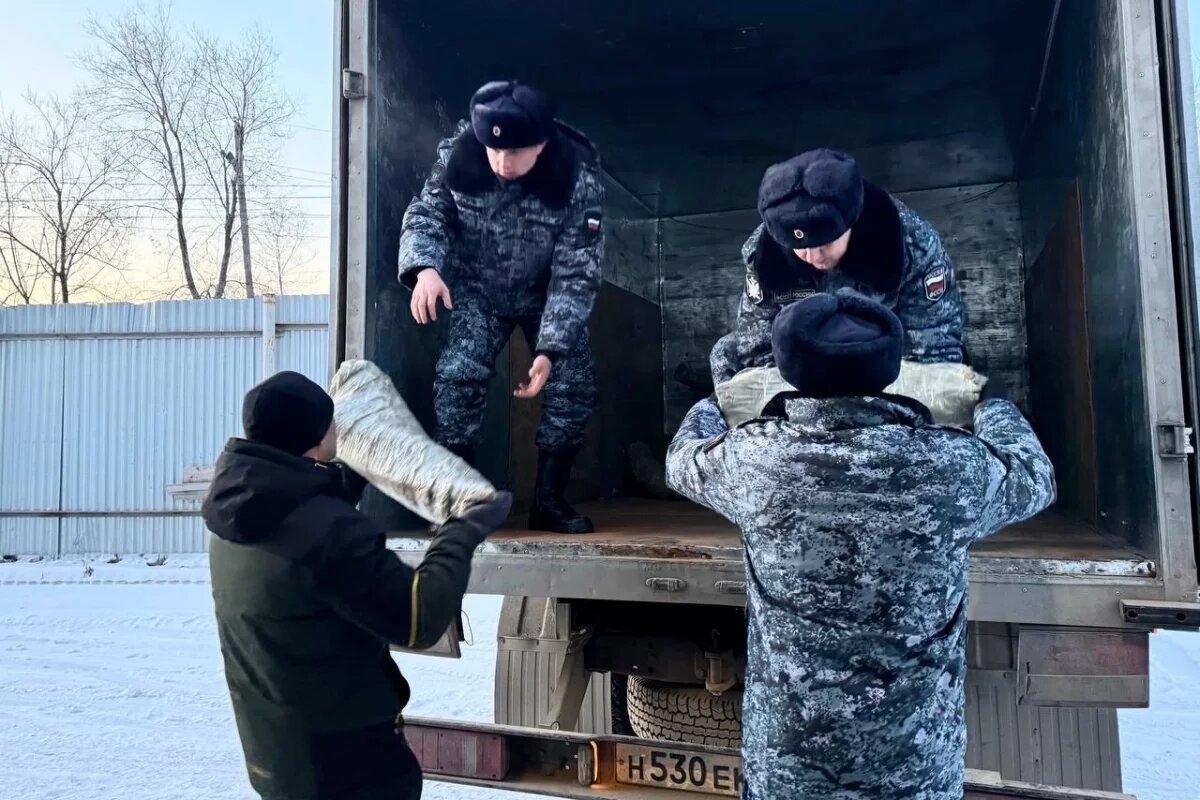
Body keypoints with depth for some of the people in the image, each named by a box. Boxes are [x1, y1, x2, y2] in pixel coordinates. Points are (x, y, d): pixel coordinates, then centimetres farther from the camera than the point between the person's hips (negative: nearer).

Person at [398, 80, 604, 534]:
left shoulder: (579, 179, -28)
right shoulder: (457, 157, -24)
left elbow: (576, 273, -26)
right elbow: (426, 214, -11)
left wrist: (551, 349, -33)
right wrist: (424, 267, -35)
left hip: (547, 293, 0)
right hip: (478, 289, 0)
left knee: (574, 382, -11)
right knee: (458, 376, -19)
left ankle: (549, 499, 5)